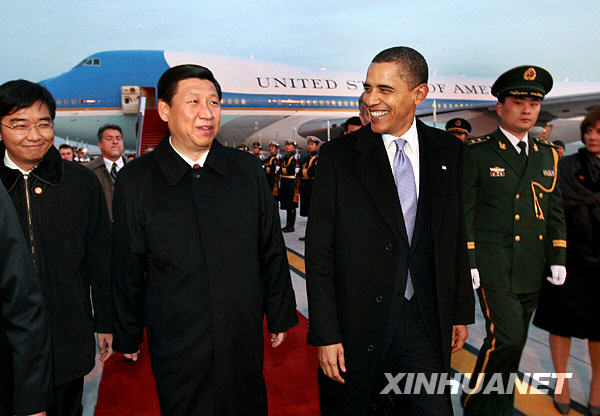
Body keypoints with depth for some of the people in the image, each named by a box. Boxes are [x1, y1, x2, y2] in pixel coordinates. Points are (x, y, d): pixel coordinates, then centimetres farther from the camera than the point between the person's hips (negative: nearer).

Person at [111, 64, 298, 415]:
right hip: (175, 344, -1)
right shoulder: (135, 180, -6)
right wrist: (128, 336, 7)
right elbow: (127, 268, 0)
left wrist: (280, 316, 7)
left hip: (245, 338, 2)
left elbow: (272, 251, 4)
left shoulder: (247, 169, -1)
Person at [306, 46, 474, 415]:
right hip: (357, 327, -2)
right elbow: (319, 251, -8)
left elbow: (457, 237, 9)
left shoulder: (448, 152, 3)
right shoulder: (338, 156, -7)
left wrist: (462, 311, 11)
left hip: (427, 324, 3)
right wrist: (325, 335, -10)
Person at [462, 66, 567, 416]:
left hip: (532, 271, 5)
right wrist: (467, 263, -10)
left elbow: (555, 211, 16)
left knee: (513, 346, 12)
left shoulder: (548, 155, 13)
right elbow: (463, 211, -5)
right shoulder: (477, 153, -3)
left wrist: (558, 258, 9)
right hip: (493, 267, -5)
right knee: (506, 338, -12)